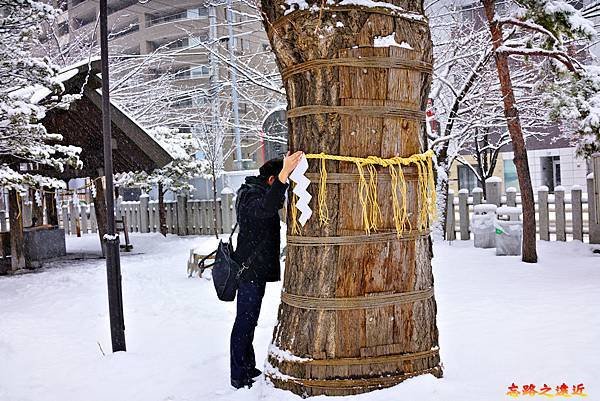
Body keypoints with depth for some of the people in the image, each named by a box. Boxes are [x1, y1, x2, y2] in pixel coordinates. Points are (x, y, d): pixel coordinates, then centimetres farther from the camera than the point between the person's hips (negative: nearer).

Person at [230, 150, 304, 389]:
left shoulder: (256, 192, 15)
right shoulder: (251, 195, -18)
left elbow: (273, 205, 35)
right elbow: (266, 208, -42)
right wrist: (283, 176, -54)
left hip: (255, 268, 11)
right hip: (250, 270, -11)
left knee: (249, 320, 17)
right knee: (245, 321, -5)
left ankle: (248, 368, 28)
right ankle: (239, 377, 3)